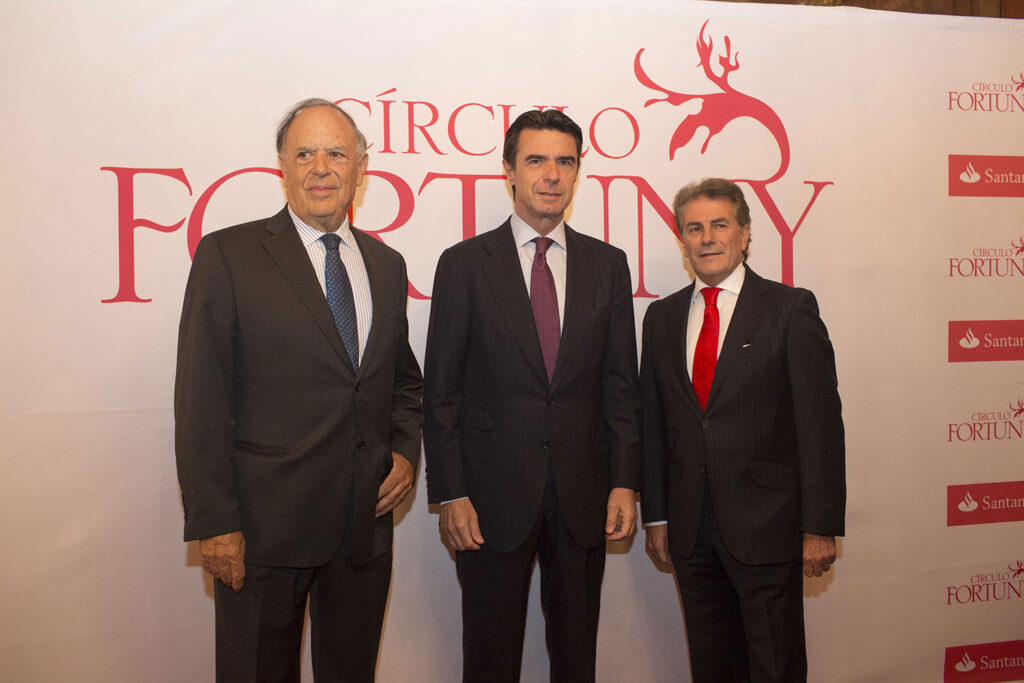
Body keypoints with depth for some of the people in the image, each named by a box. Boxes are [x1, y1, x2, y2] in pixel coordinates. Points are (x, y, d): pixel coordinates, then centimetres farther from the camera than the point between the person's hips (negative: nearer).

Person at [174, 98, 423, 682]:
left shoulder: (387, 265, 10)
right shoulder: (228, 255, -4)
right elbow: (202, 399, -8)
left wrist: (405, 449, 2)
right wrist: (214, 523, -12)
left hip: (366, 522, 5)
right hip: (262, 526, -4)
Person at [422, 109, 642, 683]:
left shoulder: (608, 264, 6)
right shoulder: (465, 264, -1)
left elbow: (622, 383, 6)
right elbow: (441, 391, -2)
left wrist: (625, 482, -1)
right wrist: (450, 494, -7)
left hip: (583, 495, 2)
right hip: (494, 495, -2)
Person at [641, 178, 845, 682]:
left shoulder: (791, 309, -4)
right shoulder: (662, 317, 8)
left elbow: (820, 422, -7)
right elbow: (653, 423, 10)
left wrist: (821, 526, -10)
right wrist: (655, 516, 8)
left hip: (766, 526, -4)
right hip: (690, 529, 4)